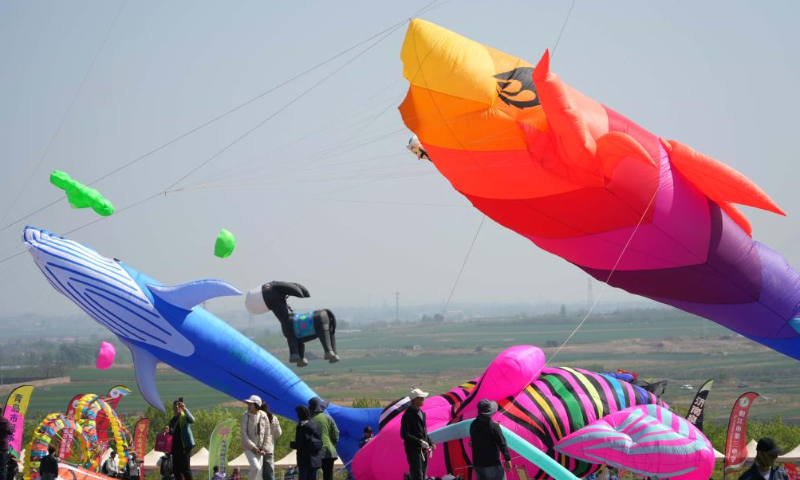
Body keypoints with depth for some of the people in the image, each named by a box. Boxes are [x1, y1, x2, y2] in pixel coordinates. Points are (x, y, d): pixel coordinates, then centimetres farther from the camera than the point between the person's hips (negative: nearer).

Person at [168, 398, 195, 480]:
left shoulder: (185, 417, -2)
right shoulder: (173, 420, 18)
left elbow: (192, 420, -26)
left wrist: (185, 409, -35)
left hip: (184, 446, -8)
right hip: (175, 447, 8)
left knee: (185, 468, -12)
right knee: (176, 470, 6)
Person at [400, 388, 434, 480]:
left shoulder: (421, 413, 14)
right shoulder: (408, 415, -13)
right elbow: (404, 434, -19)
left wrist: (430, 443, 10)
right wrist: (419, 442, -22)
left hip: (423, 450, 9)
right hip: (413, 451, -9)